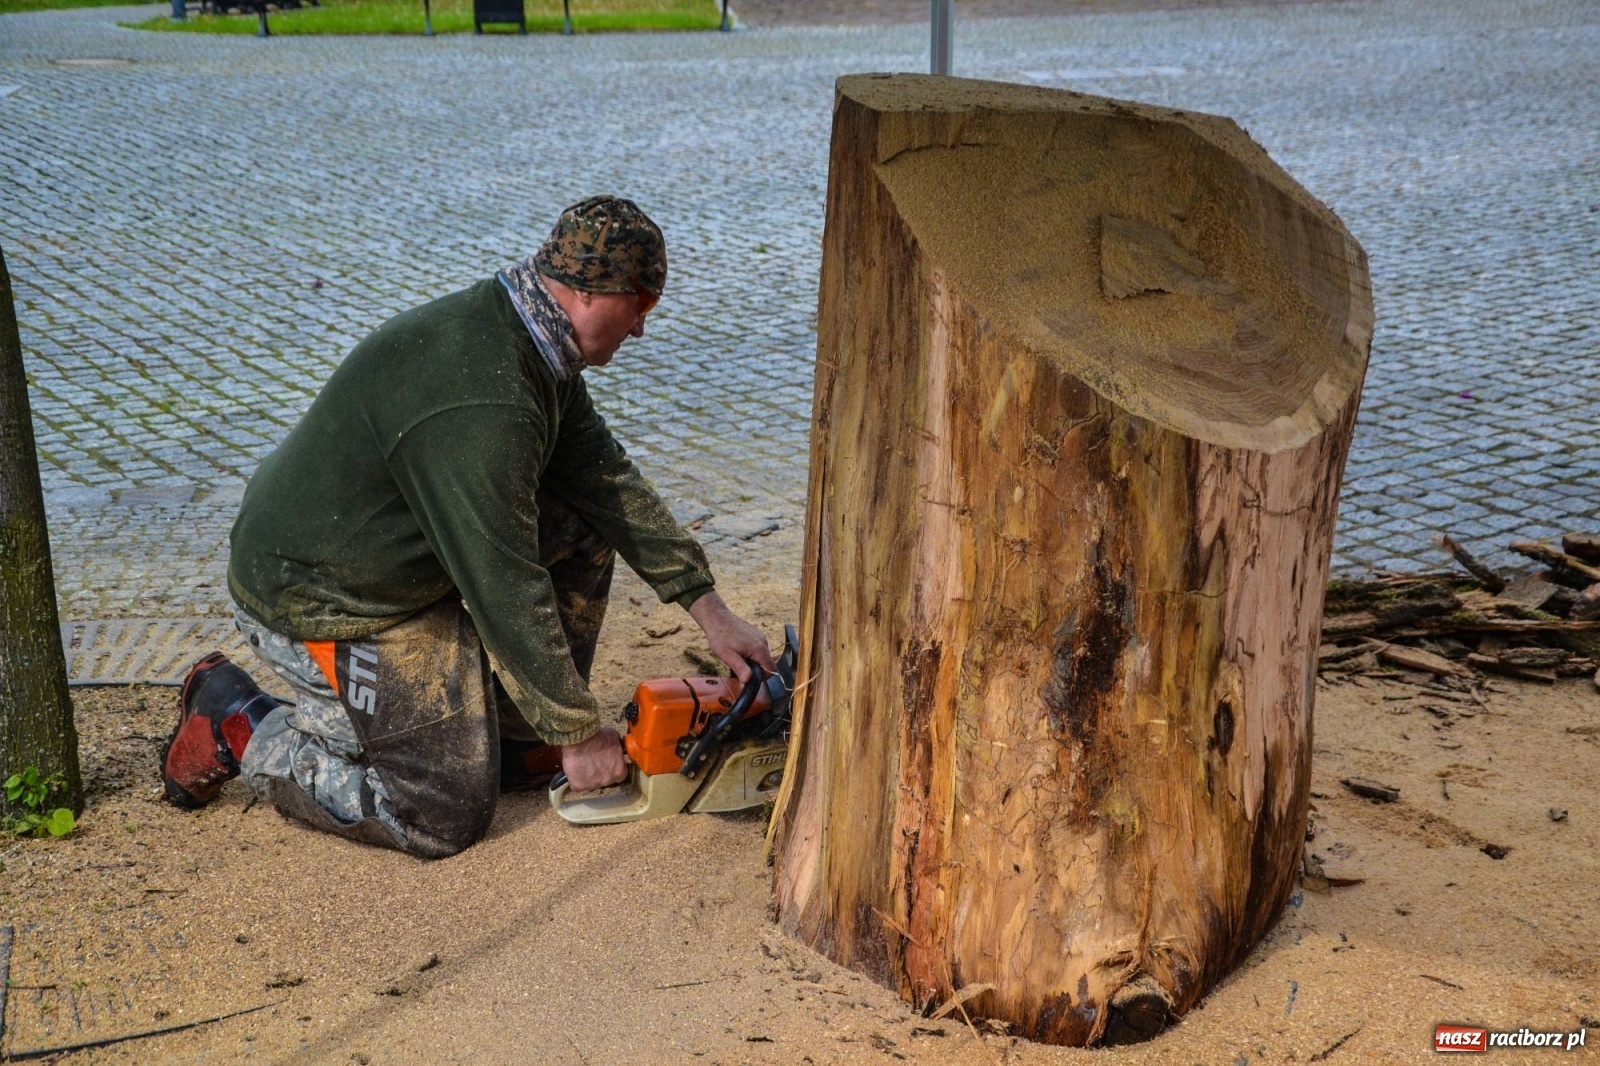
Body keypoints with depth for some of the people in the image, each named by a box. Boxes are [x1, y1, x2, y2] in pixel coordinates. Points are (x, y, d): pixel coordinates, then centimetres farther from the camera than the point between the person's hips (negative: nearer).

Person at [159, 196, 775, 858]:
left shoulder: (535, 347, -1)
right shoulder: (480, 404, -32)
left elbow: (610, 481, 6)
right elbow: (508, 590, -27)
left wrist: (709, 610, 4)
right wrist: (579, 735, -16)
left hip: (404, 554, 10)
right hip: (324, 605, -10)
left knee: (585, 522, 5)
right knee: (445, 818, -6)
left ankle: (513, 733, 13)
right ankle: (235, 721, 7)